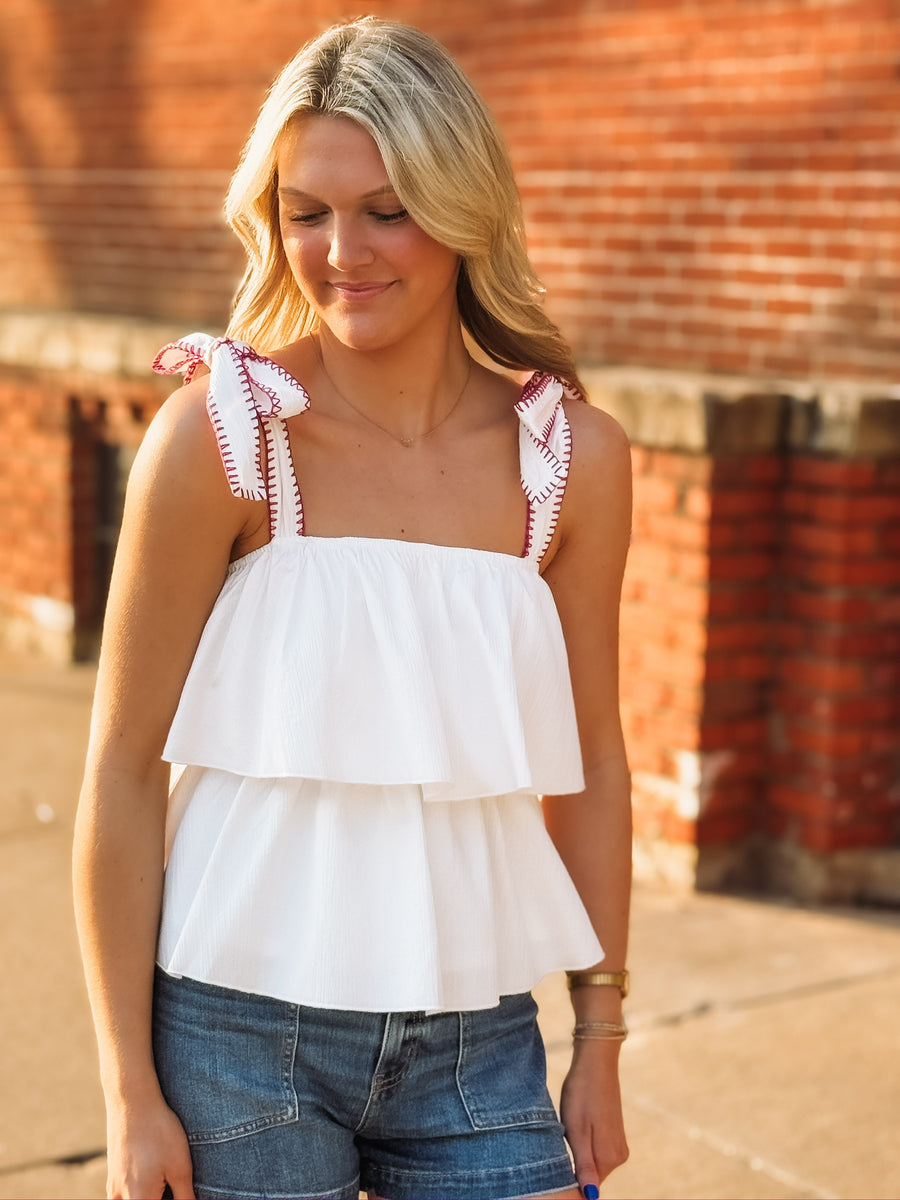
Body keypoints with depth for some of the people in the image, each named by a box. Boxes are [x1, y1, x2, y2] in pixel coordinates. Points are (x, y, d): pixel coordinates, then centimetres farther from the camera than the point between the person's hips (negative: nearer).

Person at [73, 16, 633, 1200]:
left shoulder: (572, 456, -1)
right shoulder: (222, 433, -9)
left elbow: (587, 763, 8)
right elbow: (124, 767, -6)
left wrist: (601, 1038, 10)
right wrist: (132, 1088, -5)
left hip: (477, 1045, 3)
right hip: (242, 1030, -2)